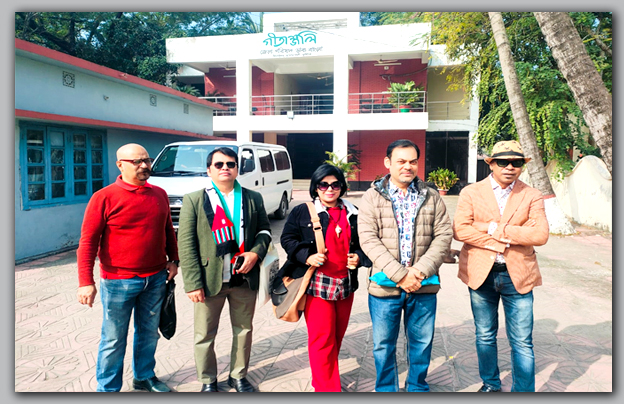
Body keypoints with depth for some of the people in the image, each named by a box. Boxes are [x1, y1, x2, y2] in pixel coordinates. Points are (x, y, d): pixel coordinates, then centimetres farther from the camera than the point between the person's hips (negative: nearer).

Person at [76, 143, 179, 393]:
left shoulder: (159, 194, 6)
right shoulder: (104, 198, -10)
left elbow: (168, 230, 17)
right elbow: (88, 242, -11)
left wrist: (173, 260, 9)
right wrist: (86, 282, -14)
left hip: (156, 279, 5)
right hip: (118, 282, -4)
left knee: (149, 333, 18)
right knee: (114, 339, 8)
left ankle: (145, 377, 38)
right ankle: (108, 388, 27)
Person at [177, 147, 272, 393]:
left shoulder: (253, 198, 5)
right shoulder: (193, 200, -3)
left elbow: (264, 230, 12)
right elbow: (186, 244, -6)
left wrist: (256, 252, -8)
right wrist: (193, 282, -12)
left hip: (245, 278, 3)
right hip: (210, 280, -2)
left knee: (244, 330, 16)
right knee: (205, 335, 11)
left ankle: (238, 376, 37)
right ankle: (208, 381, 32)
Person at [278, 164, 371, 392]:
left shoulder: (353, 214, 10)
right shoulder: (302, 212, -1)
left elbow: (363, 242, 18)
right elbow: (287, 238, -1)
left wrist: (359, 257, -3)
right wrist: (307, 257, -16)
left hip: (346, 285, 5)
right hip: (317, 284, -4)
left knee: (337, 337, 15)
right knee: (321, 338, -4)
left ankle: (323, 378, 36)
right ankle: (327, 388, 10)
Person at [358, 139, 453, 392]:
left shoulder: (431, 197, 6)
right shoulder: (372, 197, -1)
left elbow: (444, 235, 1)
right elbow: (368, 240, -9)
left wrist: (422, 270, -13)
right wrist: (400, 274, -17)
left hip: (424, 286, 2)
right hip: (385, 285, -2)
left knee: (422, 342, 14)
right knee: (383, 344, 10)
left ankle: (417, 388, 36)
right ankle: (385, 390, 30)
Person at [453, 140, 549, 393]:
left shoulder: (532, 196, 2)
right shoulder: (471, 193, 1)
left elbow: (540, 235, -11)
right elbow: (459, 230, -11)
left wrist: (494, 229, -16)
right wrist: (501, 243, -17)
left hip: (518, 276, 0)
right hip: (480, 274, 1)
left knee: (522, 342, 3)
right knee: (485, 336, 16)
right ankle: (490, 384, 35)